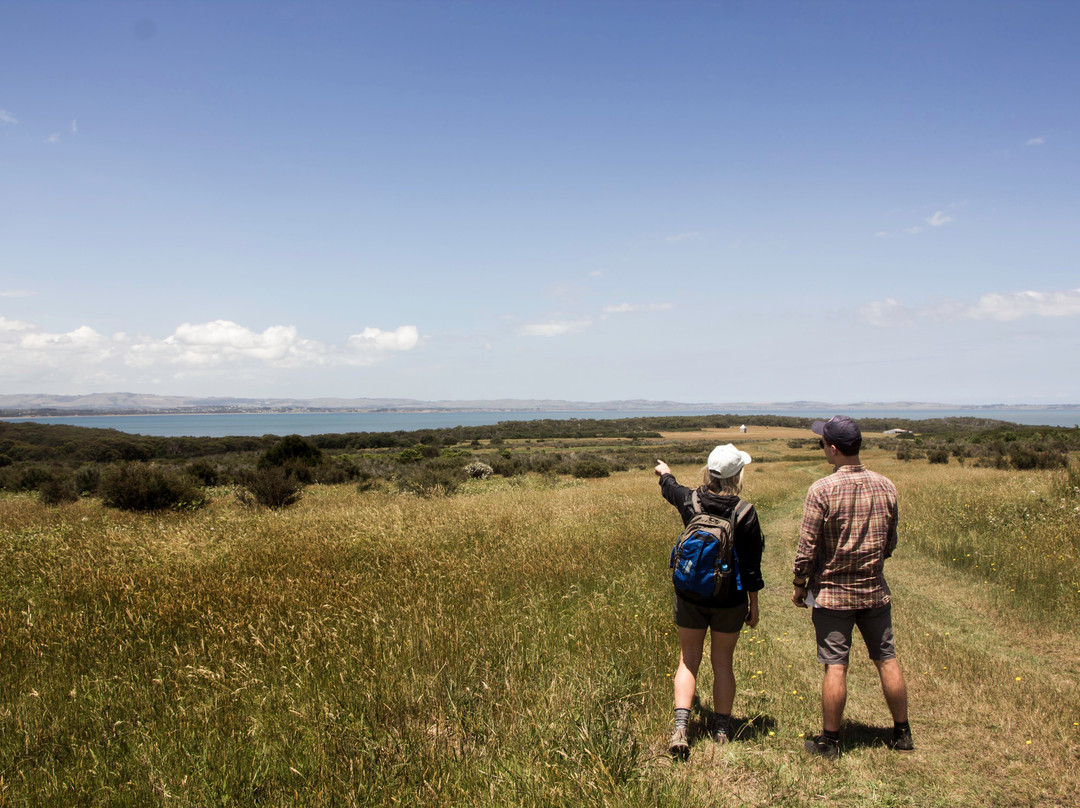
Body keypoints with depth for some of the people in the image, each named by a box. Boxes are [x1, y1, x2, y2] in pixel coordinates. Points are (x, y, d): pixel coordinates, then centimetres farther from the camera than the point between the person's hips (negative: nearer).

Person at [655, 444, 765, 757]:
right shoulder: (745, 514, -15)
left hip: (690, 597, 1)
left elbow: (670, 488, 18)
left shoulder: (690, 501, -8)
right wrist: (754, 605, 4)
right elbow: (751, 567, -8)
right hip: (729, 601, -1)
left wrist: (664, 472, 41)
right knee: (722, 662, 13)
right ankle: (722, 730, 25)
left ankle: (681, 726, -1)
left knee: (688, 660, 12)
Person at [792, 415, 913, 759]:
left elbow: (807, 548, -14)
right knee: (887, 660, 14)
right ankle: (902, 733, 26)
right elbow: (890, 542, 8)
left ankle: (829, 740, 12)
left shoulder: (822, 490, -17)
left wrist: (799, 586, 0)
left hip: (832, 593, -4)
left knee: (835, 666, 2)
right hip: (875, 590, 4)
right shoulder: (885, 486, -3)